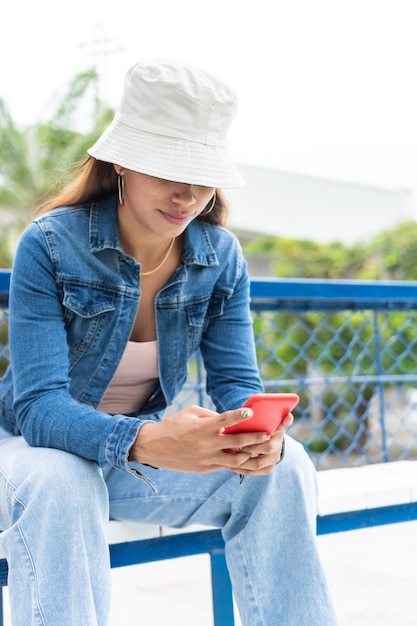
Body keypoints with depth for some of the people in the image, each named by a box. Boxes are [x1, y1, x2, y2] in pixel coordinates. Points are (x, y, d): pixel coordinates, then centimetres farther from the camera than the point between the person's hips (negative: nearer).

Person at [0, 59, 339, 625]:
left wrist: (263, 437, -34)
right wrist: (147, 442, -47)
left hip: (144, 453, 4)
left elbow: (236, 382, -8)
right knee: (59, 485, -39)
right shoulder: (50, 245, -21)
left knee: (283, 469, -19)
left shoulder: (221, 256, -6)